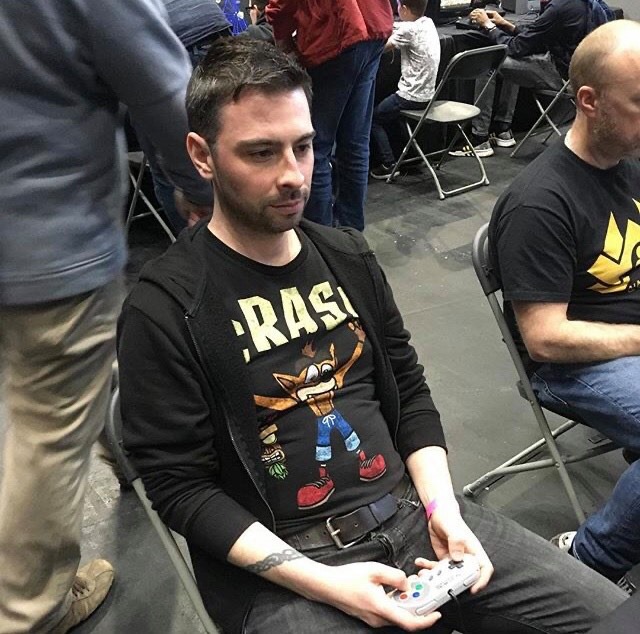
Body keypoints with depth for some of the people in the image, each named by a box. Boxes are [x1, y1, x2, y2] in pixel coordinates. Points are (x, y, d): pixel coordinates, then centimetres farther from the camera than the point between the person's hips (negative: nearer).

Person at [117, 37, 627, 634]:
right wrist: (322, 584, -17)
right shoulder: (164, 308, -11)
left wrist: (443, 509, -3)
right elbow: (180, 487, -10)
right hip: (281, 567, -5)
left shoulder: (348, 255, 7)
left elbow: (409, 391, 12)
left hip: (410, 511, 5)